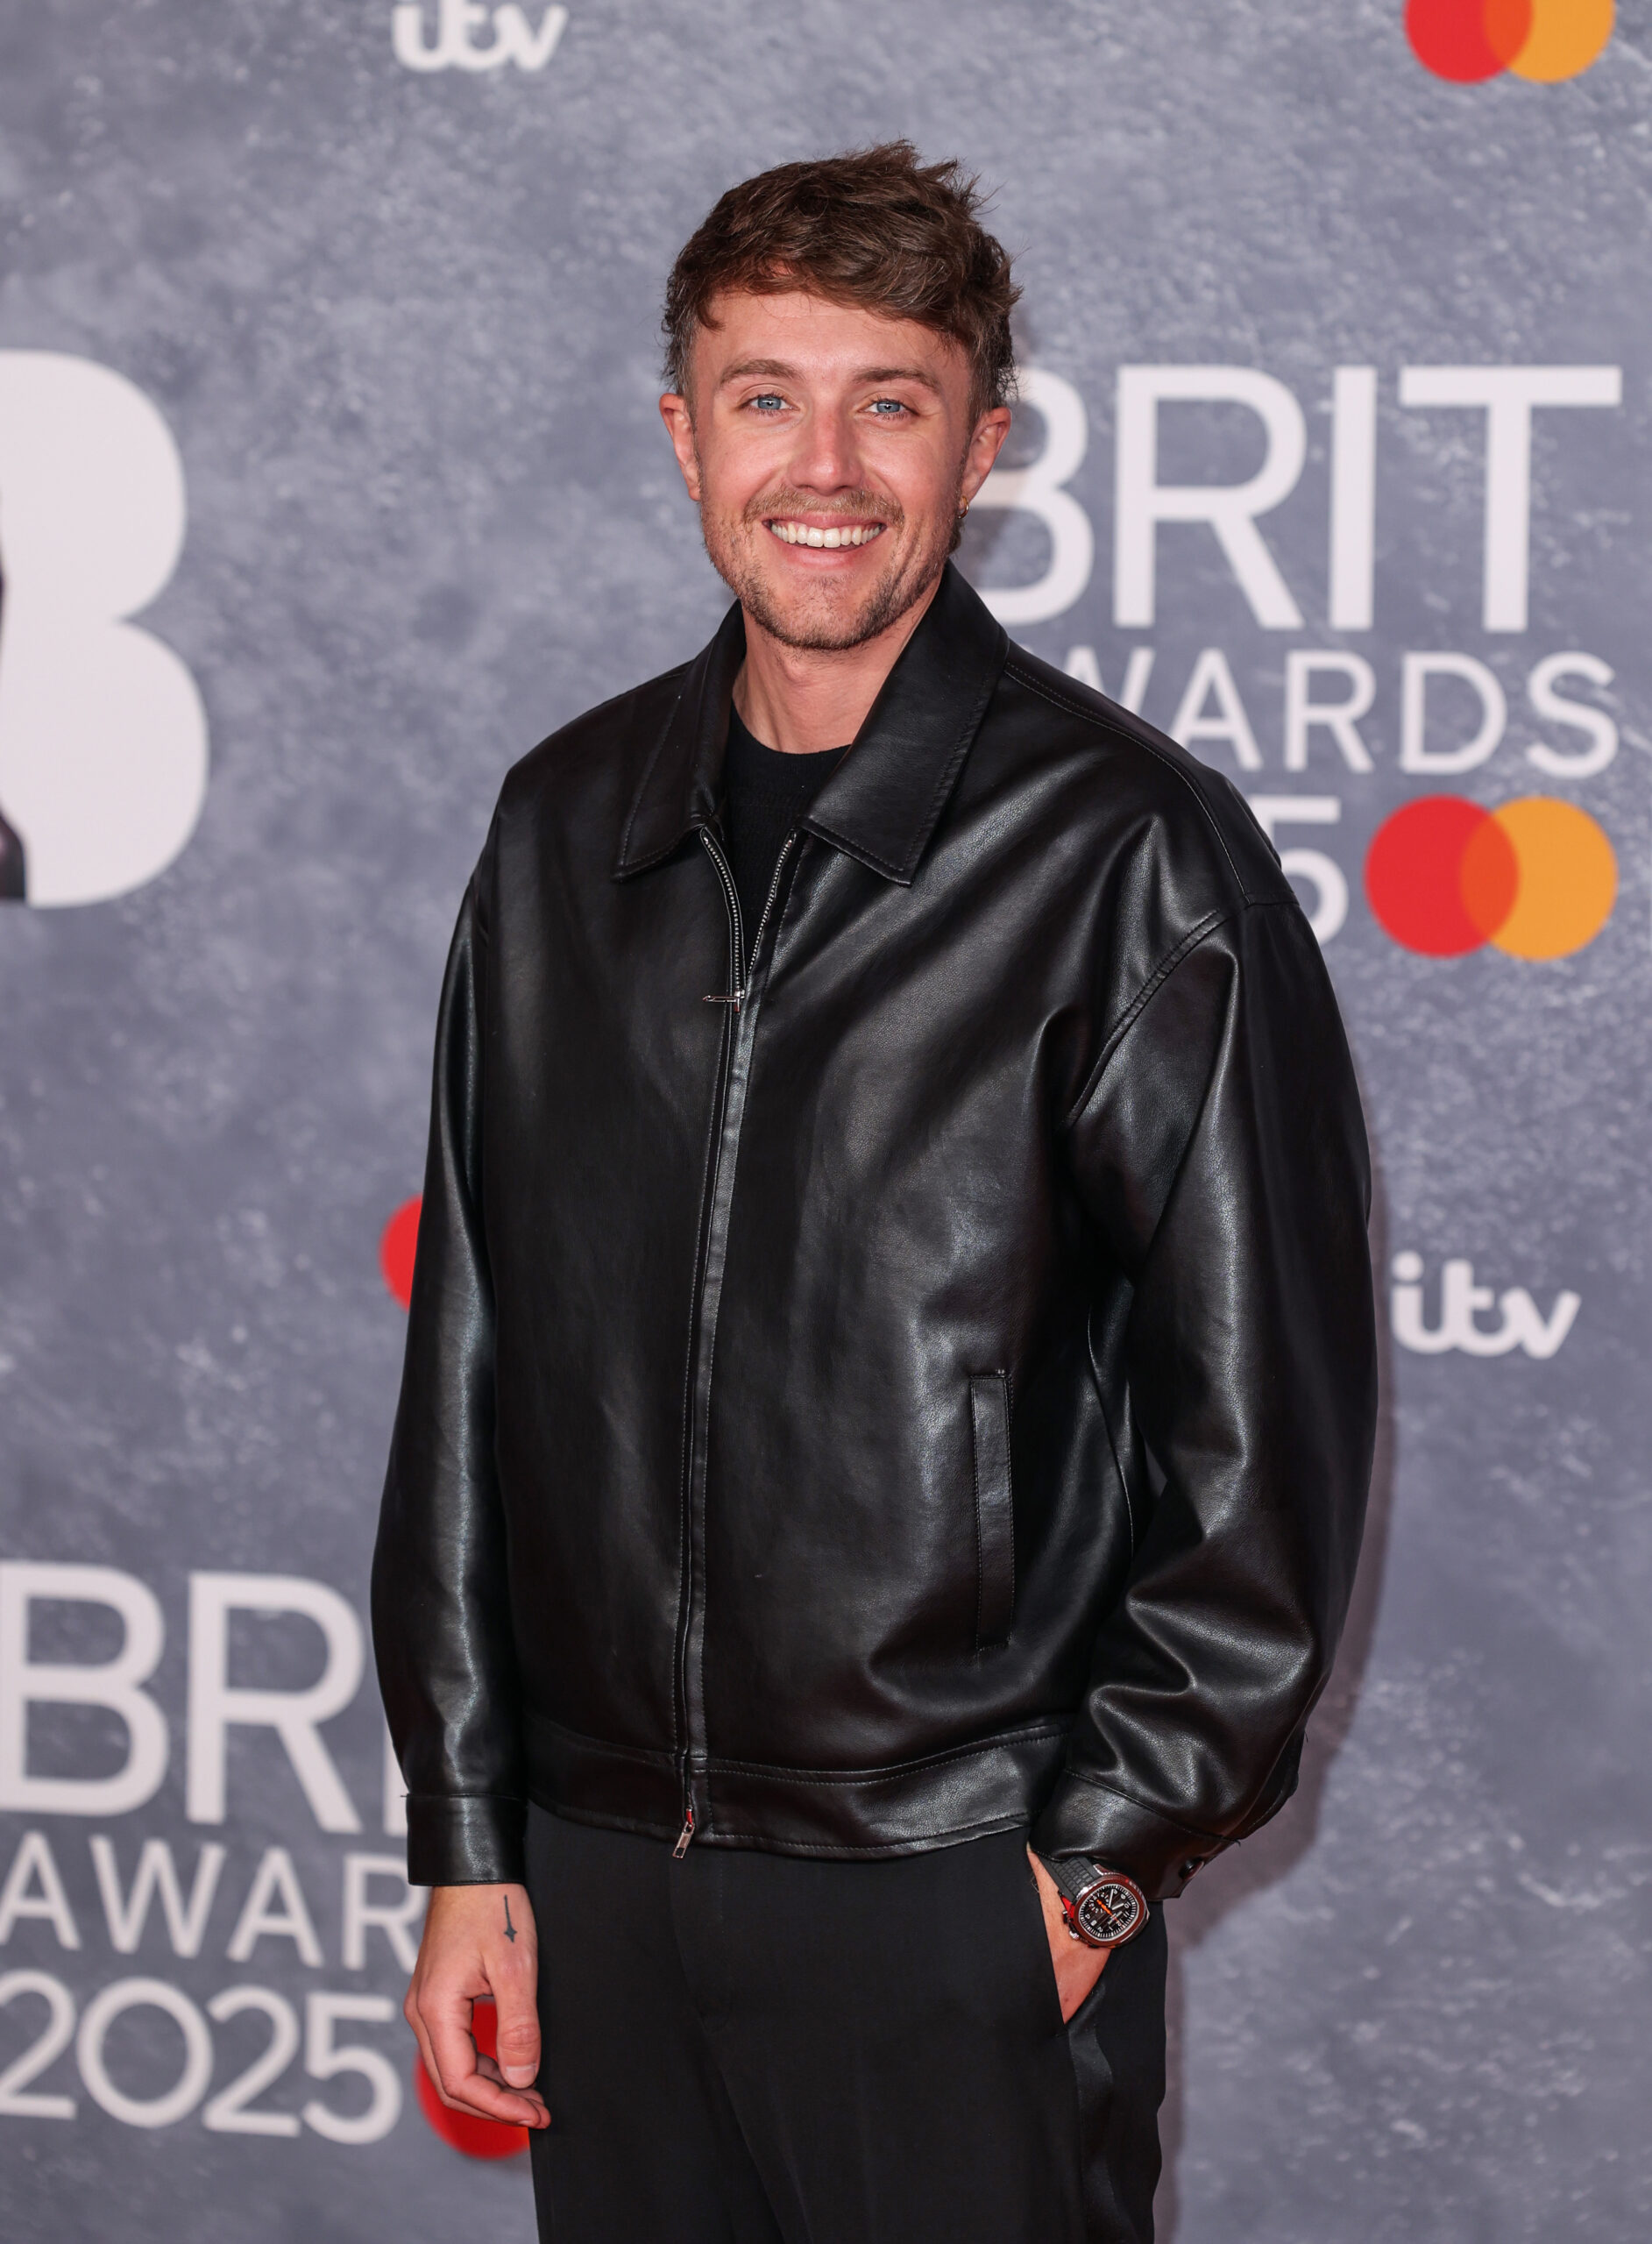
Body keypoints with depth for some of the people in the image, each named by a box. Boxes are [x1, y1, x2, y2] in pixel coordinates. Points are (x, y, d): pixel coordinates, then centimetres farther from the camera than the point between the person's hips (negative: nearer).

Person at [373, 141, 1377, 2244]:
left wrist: (1111, 1854, -7)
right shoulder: (566, 826, 8)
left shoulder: (1130, 851, -7)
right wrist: (467, 1839, 9)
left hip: (964, 1910, -4)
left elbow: (1270, 1426, -6)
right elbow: (471, 1355, 12)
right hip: (604, 1874, 4)